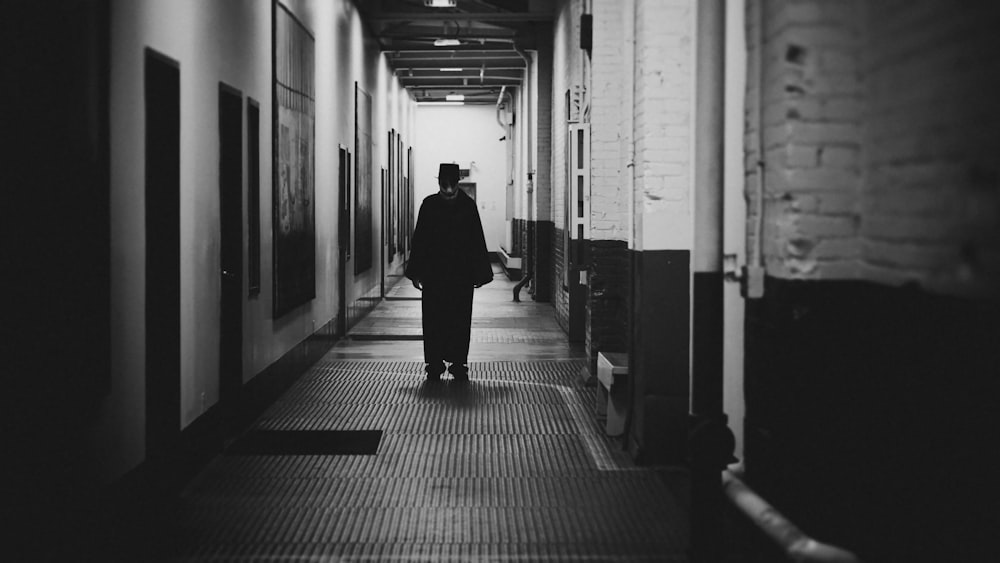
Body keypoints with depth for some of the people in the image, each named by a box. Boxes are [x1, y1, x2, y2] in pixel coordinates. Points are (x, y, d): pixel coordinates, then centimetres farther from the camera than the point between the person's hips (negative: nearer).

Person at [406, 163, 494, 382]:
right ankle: (434, 366, 8)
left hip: (462, 275, 0)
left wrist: (480, 273, 0)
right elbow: (419, 239, 5)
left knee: (460, 321, 2)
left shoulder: (468, 206, 1)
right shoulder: (429, 205, 2)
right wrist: (416, 272, 1)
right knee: (433, 321, 1)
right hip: (433, 274, 0)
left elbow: (477, 241, 3)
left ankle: (459, 365, 10)